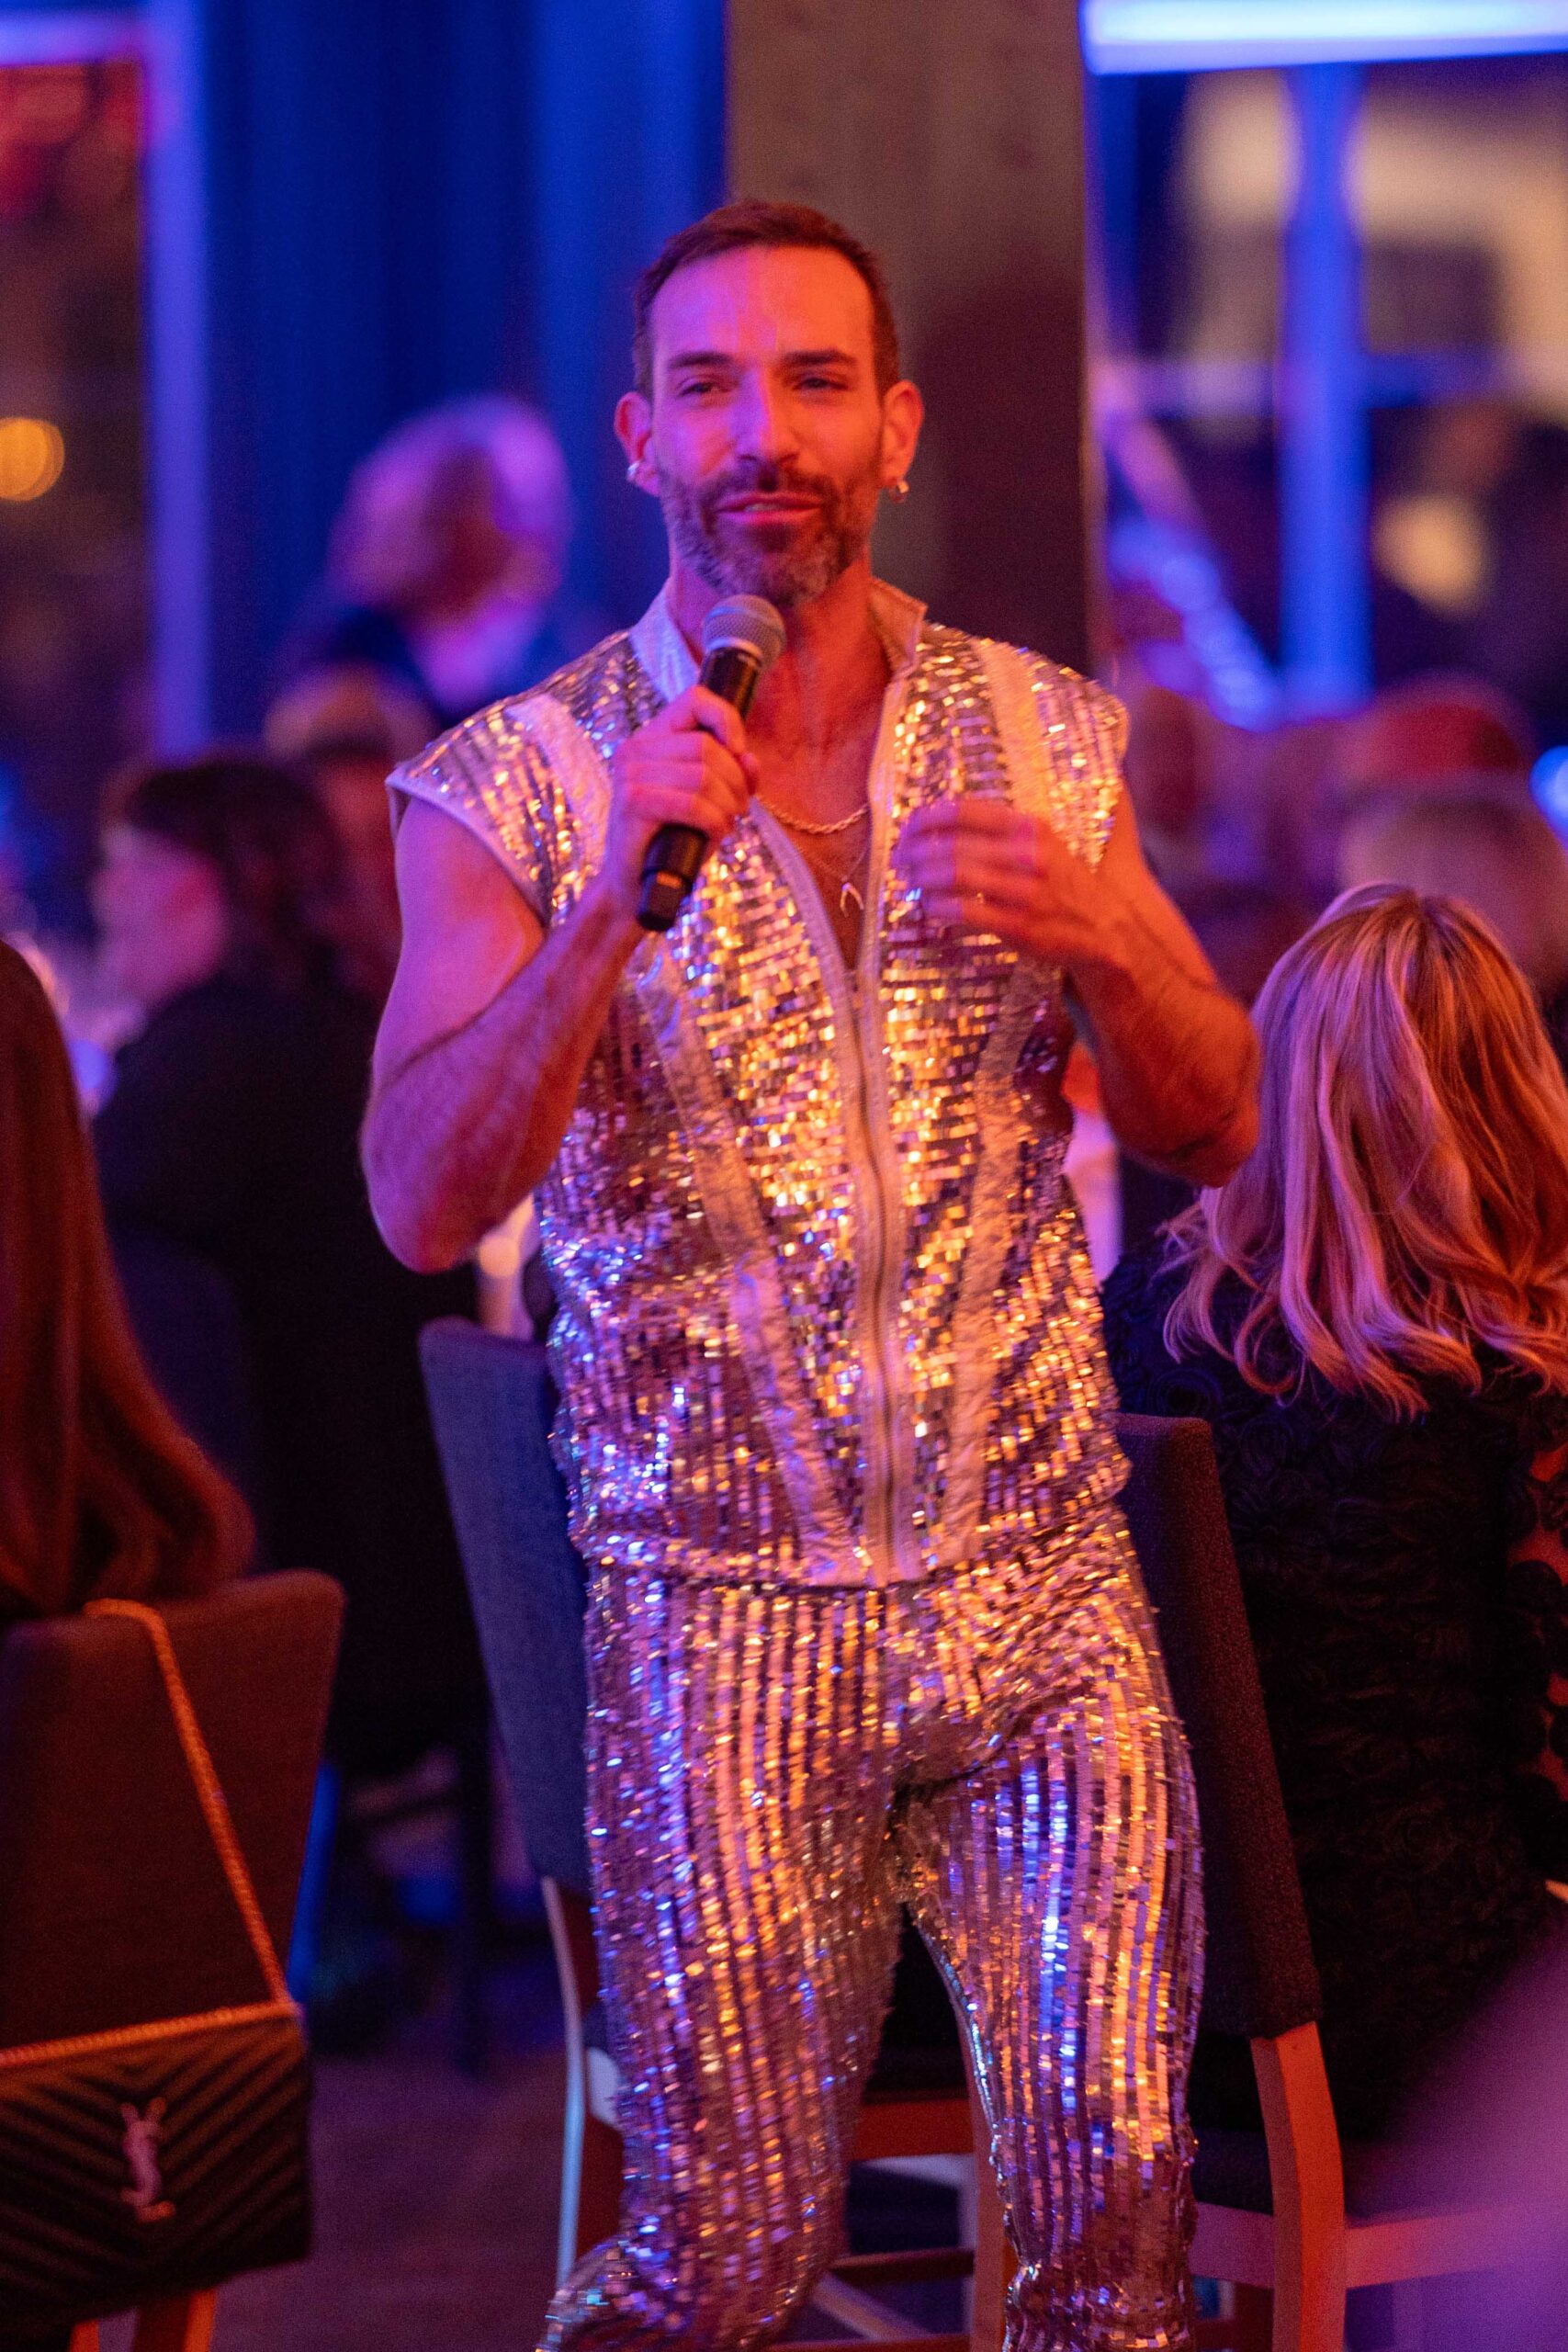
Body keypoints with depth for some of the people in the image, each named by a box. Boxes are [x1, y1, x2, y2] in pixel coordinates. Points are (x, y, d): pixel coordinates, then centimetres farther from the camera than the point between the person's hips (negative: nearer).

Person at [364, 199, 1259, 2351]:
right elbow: (424, 1206, -12)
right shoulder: (516, 788, -3)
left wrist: (1102, 935, -13)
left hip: (1045, 1581, 2)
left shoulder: (1048, 740, 6)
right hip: (724, 1607, -2)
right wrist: (607, 906, -25)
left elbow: (1210, 1134, 8)